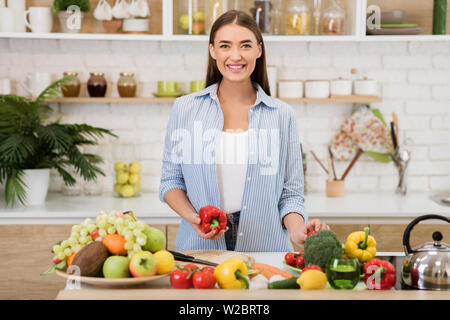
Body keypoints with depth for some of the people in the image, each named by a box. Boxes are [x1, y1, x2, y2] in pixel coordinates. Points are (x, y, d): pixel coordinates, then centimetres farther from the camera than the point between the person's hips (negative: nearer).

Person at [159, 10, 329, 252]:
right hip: (200, 247, 0)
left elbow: (290, 192, 7)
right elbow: (171, 180, 10)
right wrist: (192, 218, -9)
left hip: (265, 245, 0)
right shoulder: (185, 109, 5)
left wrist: (296, 230, -13)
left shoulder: (282, 115, 5)